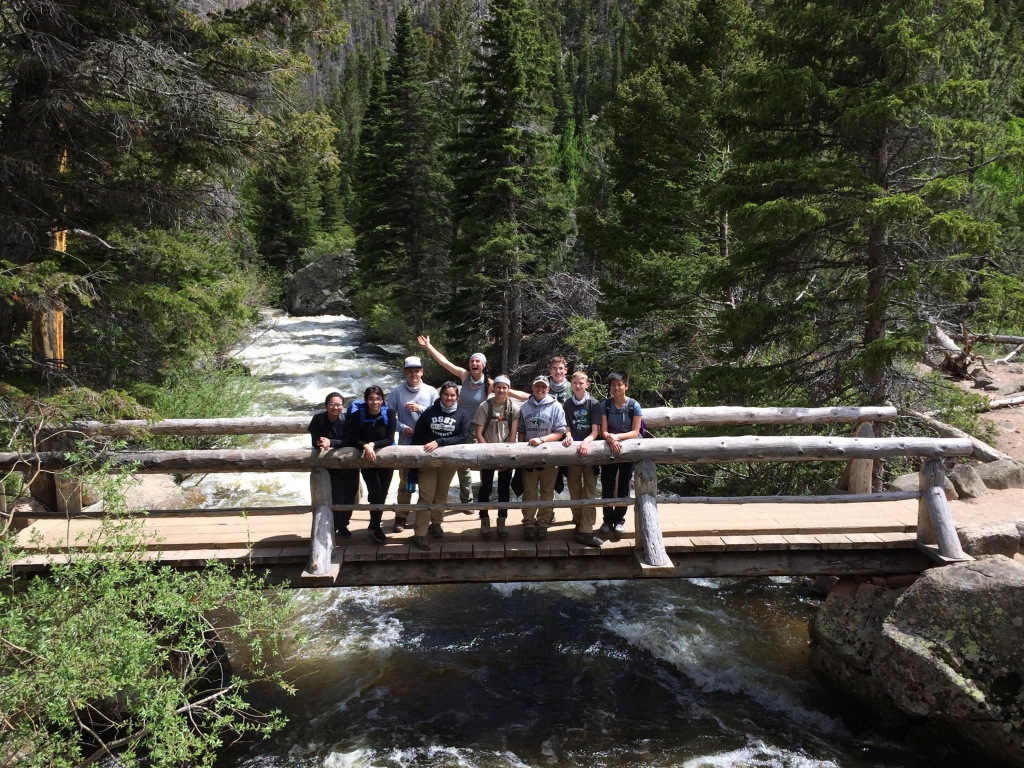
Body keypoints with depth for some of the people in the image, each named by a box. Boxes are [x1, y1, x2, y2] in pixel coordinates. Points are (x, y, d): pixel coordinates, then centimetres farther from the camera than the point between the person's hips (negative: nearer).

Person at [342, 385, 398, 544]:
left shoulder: (389, 414, -9)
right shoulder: (358, 415, -11)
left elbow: (389, 439, -13)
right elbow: (353, 440, -12)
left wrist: (373, 444, -27)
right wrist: (365, 446, -31)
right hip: (367, 459, -2)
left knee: (382, 494, 9)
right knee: (376, 494, -10)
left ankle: (375, 526, 30)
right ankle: (375, 527, 11)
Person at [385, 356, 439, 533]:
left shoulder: (431, 391, 1)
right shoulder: (397, 392, 0)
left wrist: (420, 408, -15)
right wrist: (402, 427, -14)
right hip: (405, 443, 0)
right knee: (405, 481, 7)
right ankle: (401, 517, 15)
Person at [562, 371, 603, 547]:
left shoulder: (594, 404, 1)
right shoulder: (567, 404, 8)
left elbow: (595, 430, -6)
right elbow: (567, 426, 8)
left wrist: (585, 442, -25)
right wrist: (568, 435, -16)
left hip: (589, 447, -2)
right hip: (573, 449, 2)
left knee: (590, 489, -6)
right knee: (574, 487, 5)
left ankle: (586, 531, -8)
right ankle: (579, 520, 22)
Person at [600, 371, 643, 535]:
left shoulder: (634, 405, -8)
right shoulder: (606, 405, -4)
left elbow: (635, 432, -11)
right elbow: (604, 431, -9)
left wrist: (617, 436, -26)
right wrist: (611, 439, -31)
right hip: (610, 449, 1)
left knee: (623, 485, 8)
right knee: (607, 485, 1)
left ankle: (619, 519, 19)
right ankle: (608, 519, 13)